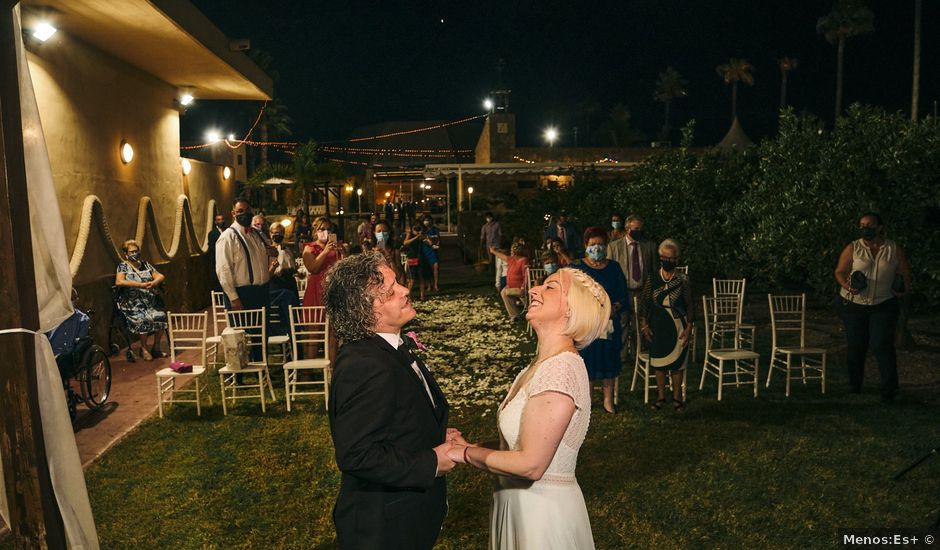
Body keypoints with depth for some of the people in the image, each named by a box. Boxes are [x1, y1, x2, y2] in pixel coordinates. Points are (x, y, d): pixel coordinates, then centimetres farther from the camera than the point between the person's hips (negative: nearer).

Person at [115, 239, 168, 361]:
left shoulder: (145, 264, 19)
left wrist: (153, 283, -13)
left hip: (150, 302, 4)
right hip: (132, 304, -4)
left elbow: (160, 276, 12)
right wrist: (141, 285, -21)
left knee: (161, 316, -22)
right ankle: (144, 349, -10)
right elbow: (118, 282, -14)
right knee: (143, 319, -30)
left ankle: (156, 347, -6)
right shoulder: (123, 266, 5)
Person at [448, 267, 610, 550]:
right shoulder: (542, 364, 5)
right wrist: (469, 446, 0)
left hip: (544, 509, -8)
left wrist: (468, 454, -13)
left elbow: (530, 465, -25)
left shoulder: (560, 370, -25)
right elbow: (521, 444, 7)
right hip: (518, 502, 8)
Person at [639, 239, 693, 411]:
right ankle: (661, 396, 22)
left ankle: (677, 396, 21)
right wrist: (644, 325, -1)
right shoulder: (652, 278, -1)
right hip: (657, 327, 1)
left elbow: (689, 306, -1)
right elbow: (644, 303, 3)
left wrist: (688, 328, -6)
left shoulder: (682, 280, -4)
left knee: (677, 361, 6)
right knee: (659, 361, 8)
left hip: (677, 326, -1)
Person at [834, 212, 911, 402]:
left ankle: (889, 390, 0)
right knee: (856, 346, 8)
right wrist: (846, 285, -19)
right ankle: (854, 385, 23)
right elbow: (840, 272, 0)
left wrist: (903, 288, -9)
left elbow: (904, 273, 10)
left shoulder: (895, 250, 2)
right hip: (853, 305, 1)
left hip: (883, 306, 0)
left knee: (882, 345, -9)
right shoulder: (852, 248, -1)